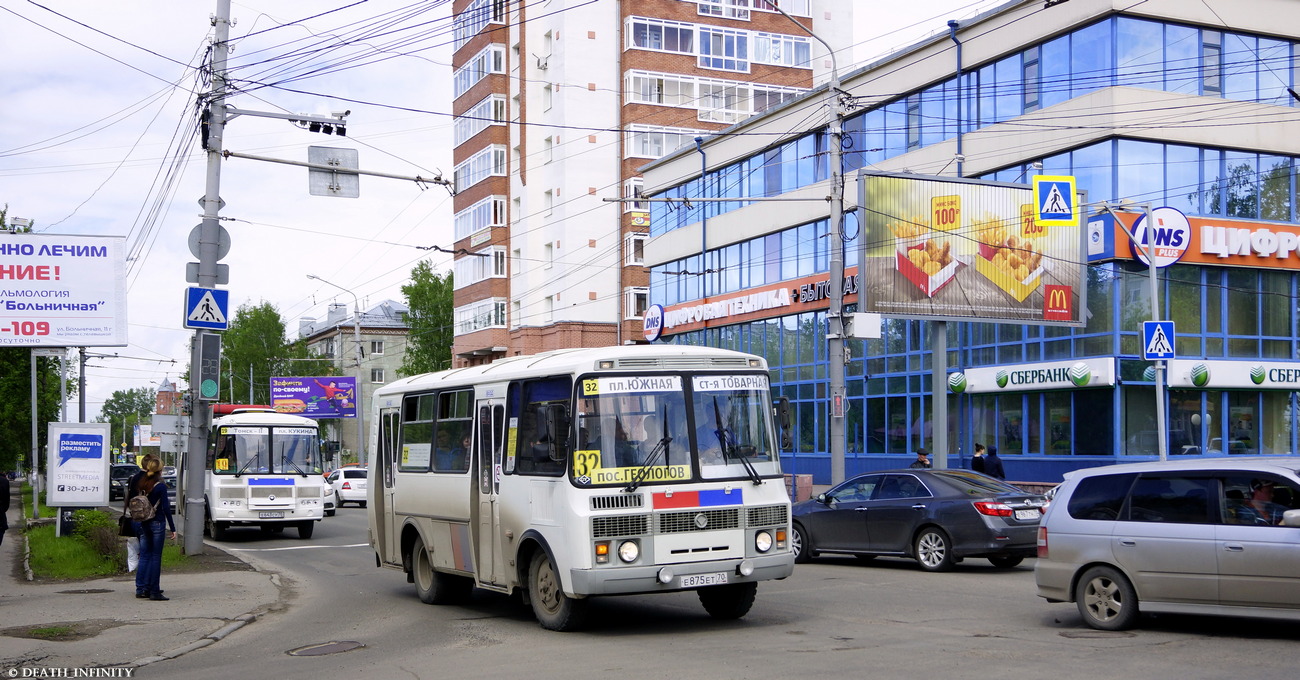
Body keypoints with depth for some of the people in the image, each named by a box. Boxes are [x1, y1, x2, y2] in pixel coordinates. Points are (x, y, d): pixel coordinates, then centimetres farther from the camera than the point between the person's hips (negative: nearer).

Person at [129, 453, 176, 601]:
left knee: (144, 555, 13)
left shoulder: (137, 481, 5)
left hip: (140, 523, 5)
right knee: (156, 557, -1)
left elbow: (130, 501, 7)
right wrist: (173, 529, -7)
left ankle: (141, 588, 11)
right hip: (156, 523, -5)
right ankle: (154, 591, 0)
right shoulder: (160, 486, -10)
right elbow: (166, 508, -11)